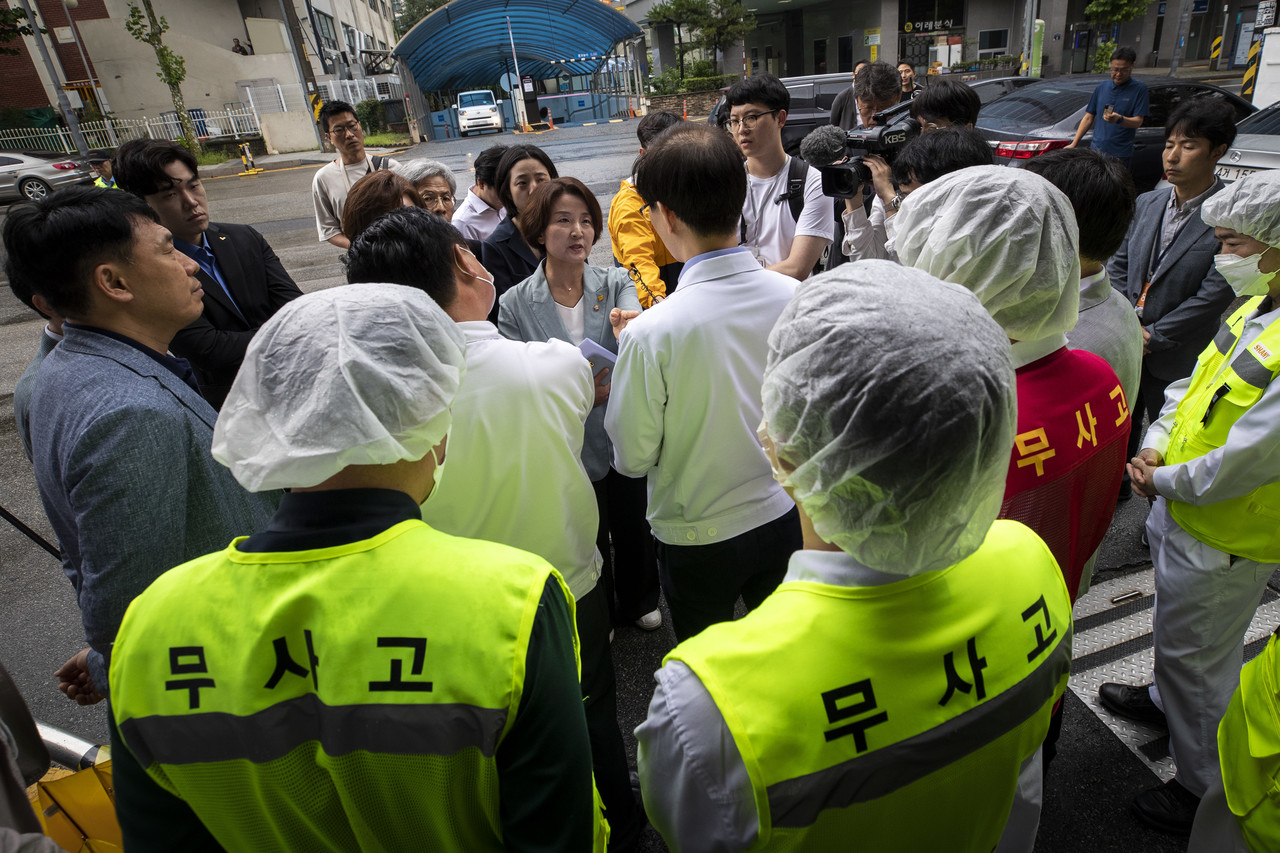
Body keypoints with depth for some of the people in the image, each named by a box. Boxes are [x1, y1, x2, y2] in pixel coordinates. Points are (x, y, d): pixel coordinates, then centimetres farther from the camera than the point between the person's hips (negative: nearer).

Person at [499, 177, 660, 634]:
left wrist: (631, 330, -49)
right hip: (570, 447, -1)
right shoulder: (515, 304, -9)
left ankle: (639, 601, 51)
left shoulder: (616, 283, -5)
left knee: (634, 527, 20)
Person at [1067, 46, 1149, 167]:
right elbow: (1089, 117, 14)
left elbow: (1138, 122, -9)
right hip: (1096, 149, 3)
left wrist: (1119, 119, -30)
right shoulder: (1102, 87, 12)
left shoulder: (1139, 89, 0)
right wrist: (1073, 144, 8)